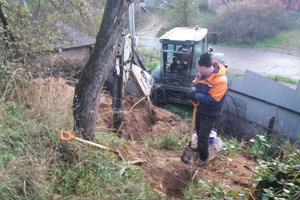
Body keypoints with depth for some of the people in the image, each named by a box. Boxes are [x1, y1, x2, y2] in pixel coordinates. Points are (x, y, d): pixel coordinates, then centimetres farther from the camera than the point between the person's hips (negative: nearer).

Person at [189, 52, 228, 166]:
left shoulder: (220, 80, -33)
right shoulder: (203, 73, -9)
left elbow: (212, 99, -32)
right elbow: (195, 82, 7)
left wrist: (196, 96, -29)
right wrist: (194, 89, -16)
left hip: (210, 114, -8)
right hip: (200, 109, 8)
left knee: (203, 136, 4)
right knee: (199, 131, 27)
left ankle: (203, 157, 29)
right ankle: (200, 147, 54)